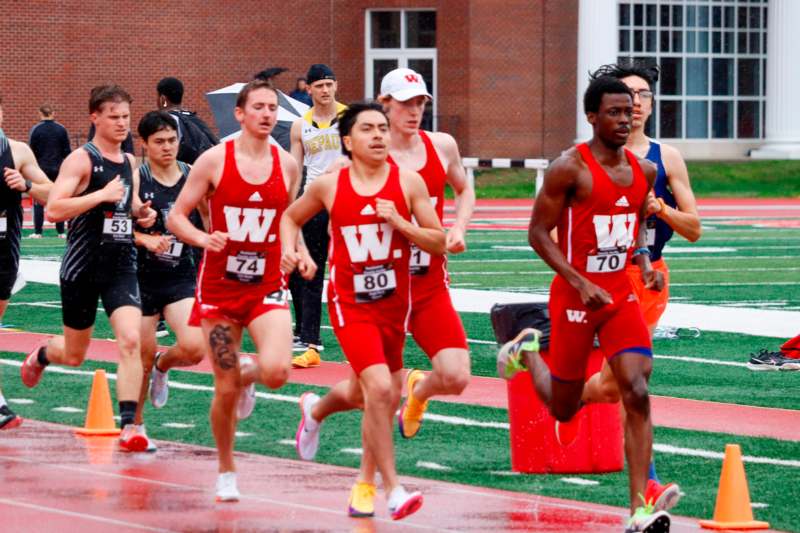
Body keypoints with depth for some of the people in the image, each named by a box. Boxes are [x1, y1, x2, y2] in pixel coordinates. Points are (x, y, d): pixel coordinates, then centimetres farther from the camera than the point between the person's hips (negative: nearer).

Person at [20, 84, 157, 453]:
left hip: (121, 266, 4)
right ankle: (40, 355, 47)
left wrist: (142, 213, 4)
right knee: (74, 354, 11)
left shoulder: (129, 162, 11)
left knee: (130, 340, -17)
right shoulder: (81, 160, -11)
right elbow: (53, 209, -22)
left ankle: (129, 426, -17)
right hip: (83, 267, -4)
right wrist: (102, 195, -26)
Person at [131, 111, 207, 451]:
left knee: (194, 348, -18)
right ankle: (134, 426, 27)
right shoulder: (134, 179, -7)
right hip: (142, 278, -2)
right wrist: (147, 240, -24)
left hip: (181, 278, 2)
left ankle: (163, 365, 18)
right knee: (142, 358, 5)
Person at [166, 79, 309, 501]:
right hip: (220, 287, -2)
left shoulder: (287, 165, 3)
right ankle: (226, 473, 23)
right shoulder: (215, 160, -6)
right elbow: (176, 217, -3)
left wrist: (301, 254, 3)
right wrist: (204, 239, -22)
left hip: (268, 287, 2)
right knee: (225, 391, 1)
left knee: (277, 371, -22)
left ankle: (248, 374, 17)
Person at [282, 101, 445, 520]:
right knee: (380, 388, -20)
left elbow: (438, 242, -3)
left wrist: (399, 223, -18)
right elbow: (291, 217, 15)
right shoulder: (329, 186, -3)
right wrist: (288, 251, -3)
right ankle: (393, 489, -13)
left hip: (393, 303, 3)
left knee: (366, 395, 18)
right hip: (350, 303, -3)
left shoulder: (408, 182, -3)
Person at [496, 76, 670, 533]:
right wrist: (581, 283, -20)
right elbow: (538, 232, -11)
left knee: (638, 394, -14)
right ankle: (528, 352, 44)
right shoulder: (570, 169, -14)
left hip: (622, 294, 4)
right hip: (574, 297, -4)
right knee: (564, 409, 9)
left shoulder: (644, 171, 5)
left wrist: (644, 260, 2)